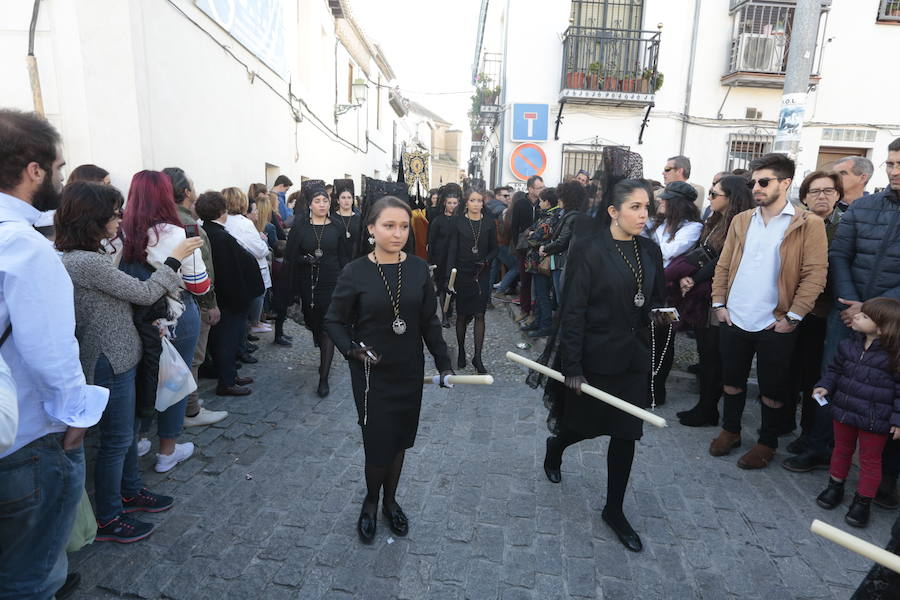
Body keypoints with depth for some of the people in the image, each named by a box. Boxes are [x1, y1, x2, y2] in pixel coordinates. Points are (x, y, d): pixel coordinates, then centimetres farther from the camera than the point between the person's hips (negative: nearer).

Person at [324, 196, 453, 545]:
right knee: (378, 444, 2)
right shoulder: (355, 273, -11)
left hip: (410, 371, 3)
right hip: (372, 374, -3)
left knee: (400, 440, 15)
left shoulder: (418, 269, -4)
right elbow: (334, 321, -2)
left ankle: (390, 500, 40)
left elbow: (430, 321, 3)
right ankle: (370, 501, 33)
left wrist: (443, 363, 2)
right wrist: (352, 349, -19)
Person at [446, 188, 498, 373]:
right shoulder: (458, 223, -2)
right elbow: (452, 250, -4)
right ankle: (461, 351, 26)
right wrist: (449, 276, -12)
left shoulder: (489, 224, 3)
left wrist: (486, 261, -12)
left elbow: (494, 249, 9)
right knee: (462, 315, 9)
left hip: (482, 275, 1)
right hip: (462, 274, -1)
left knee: (479, 315, -3)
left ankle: (477, 357, 3)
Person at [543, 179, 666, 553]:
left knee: (626, 434, 9)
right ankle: (555, 447, 48)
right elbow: (573, 312, -15)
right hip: (596, 357, -5)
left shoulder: (650, 251, 5)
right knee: (588, 426, 12)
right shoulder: (588, 250, -13)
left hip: (633, 358, 5)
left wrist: (660, 314, -7)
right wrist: (572, 367, -17)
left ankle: (614, 510, 27)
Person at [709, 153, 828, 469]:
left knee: (772, 389, 10)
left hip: (776, 324, -4)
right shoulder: (741, 221, 7)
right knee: (732, 380, 17)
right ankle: (730, 430, 35)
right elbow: (723, 265, 8)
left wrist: (793, 316, -14)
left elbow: (815, 275, -11)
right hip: (734, 320, 4)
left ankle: (767, 442, 29)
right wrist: (719, 303, 1)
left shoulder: (809, 224, -6)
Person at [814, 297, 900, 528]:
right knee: (842, 449, 21)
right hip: (844, 410, 5)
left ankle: (863, 501, 27)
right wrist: (825, 386, -5)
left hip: (874, 421, -5)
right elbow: (835, 369, 10)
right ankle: (835, 487, 40)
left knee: (870, 459, 12)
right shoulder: (849, 345, -3)